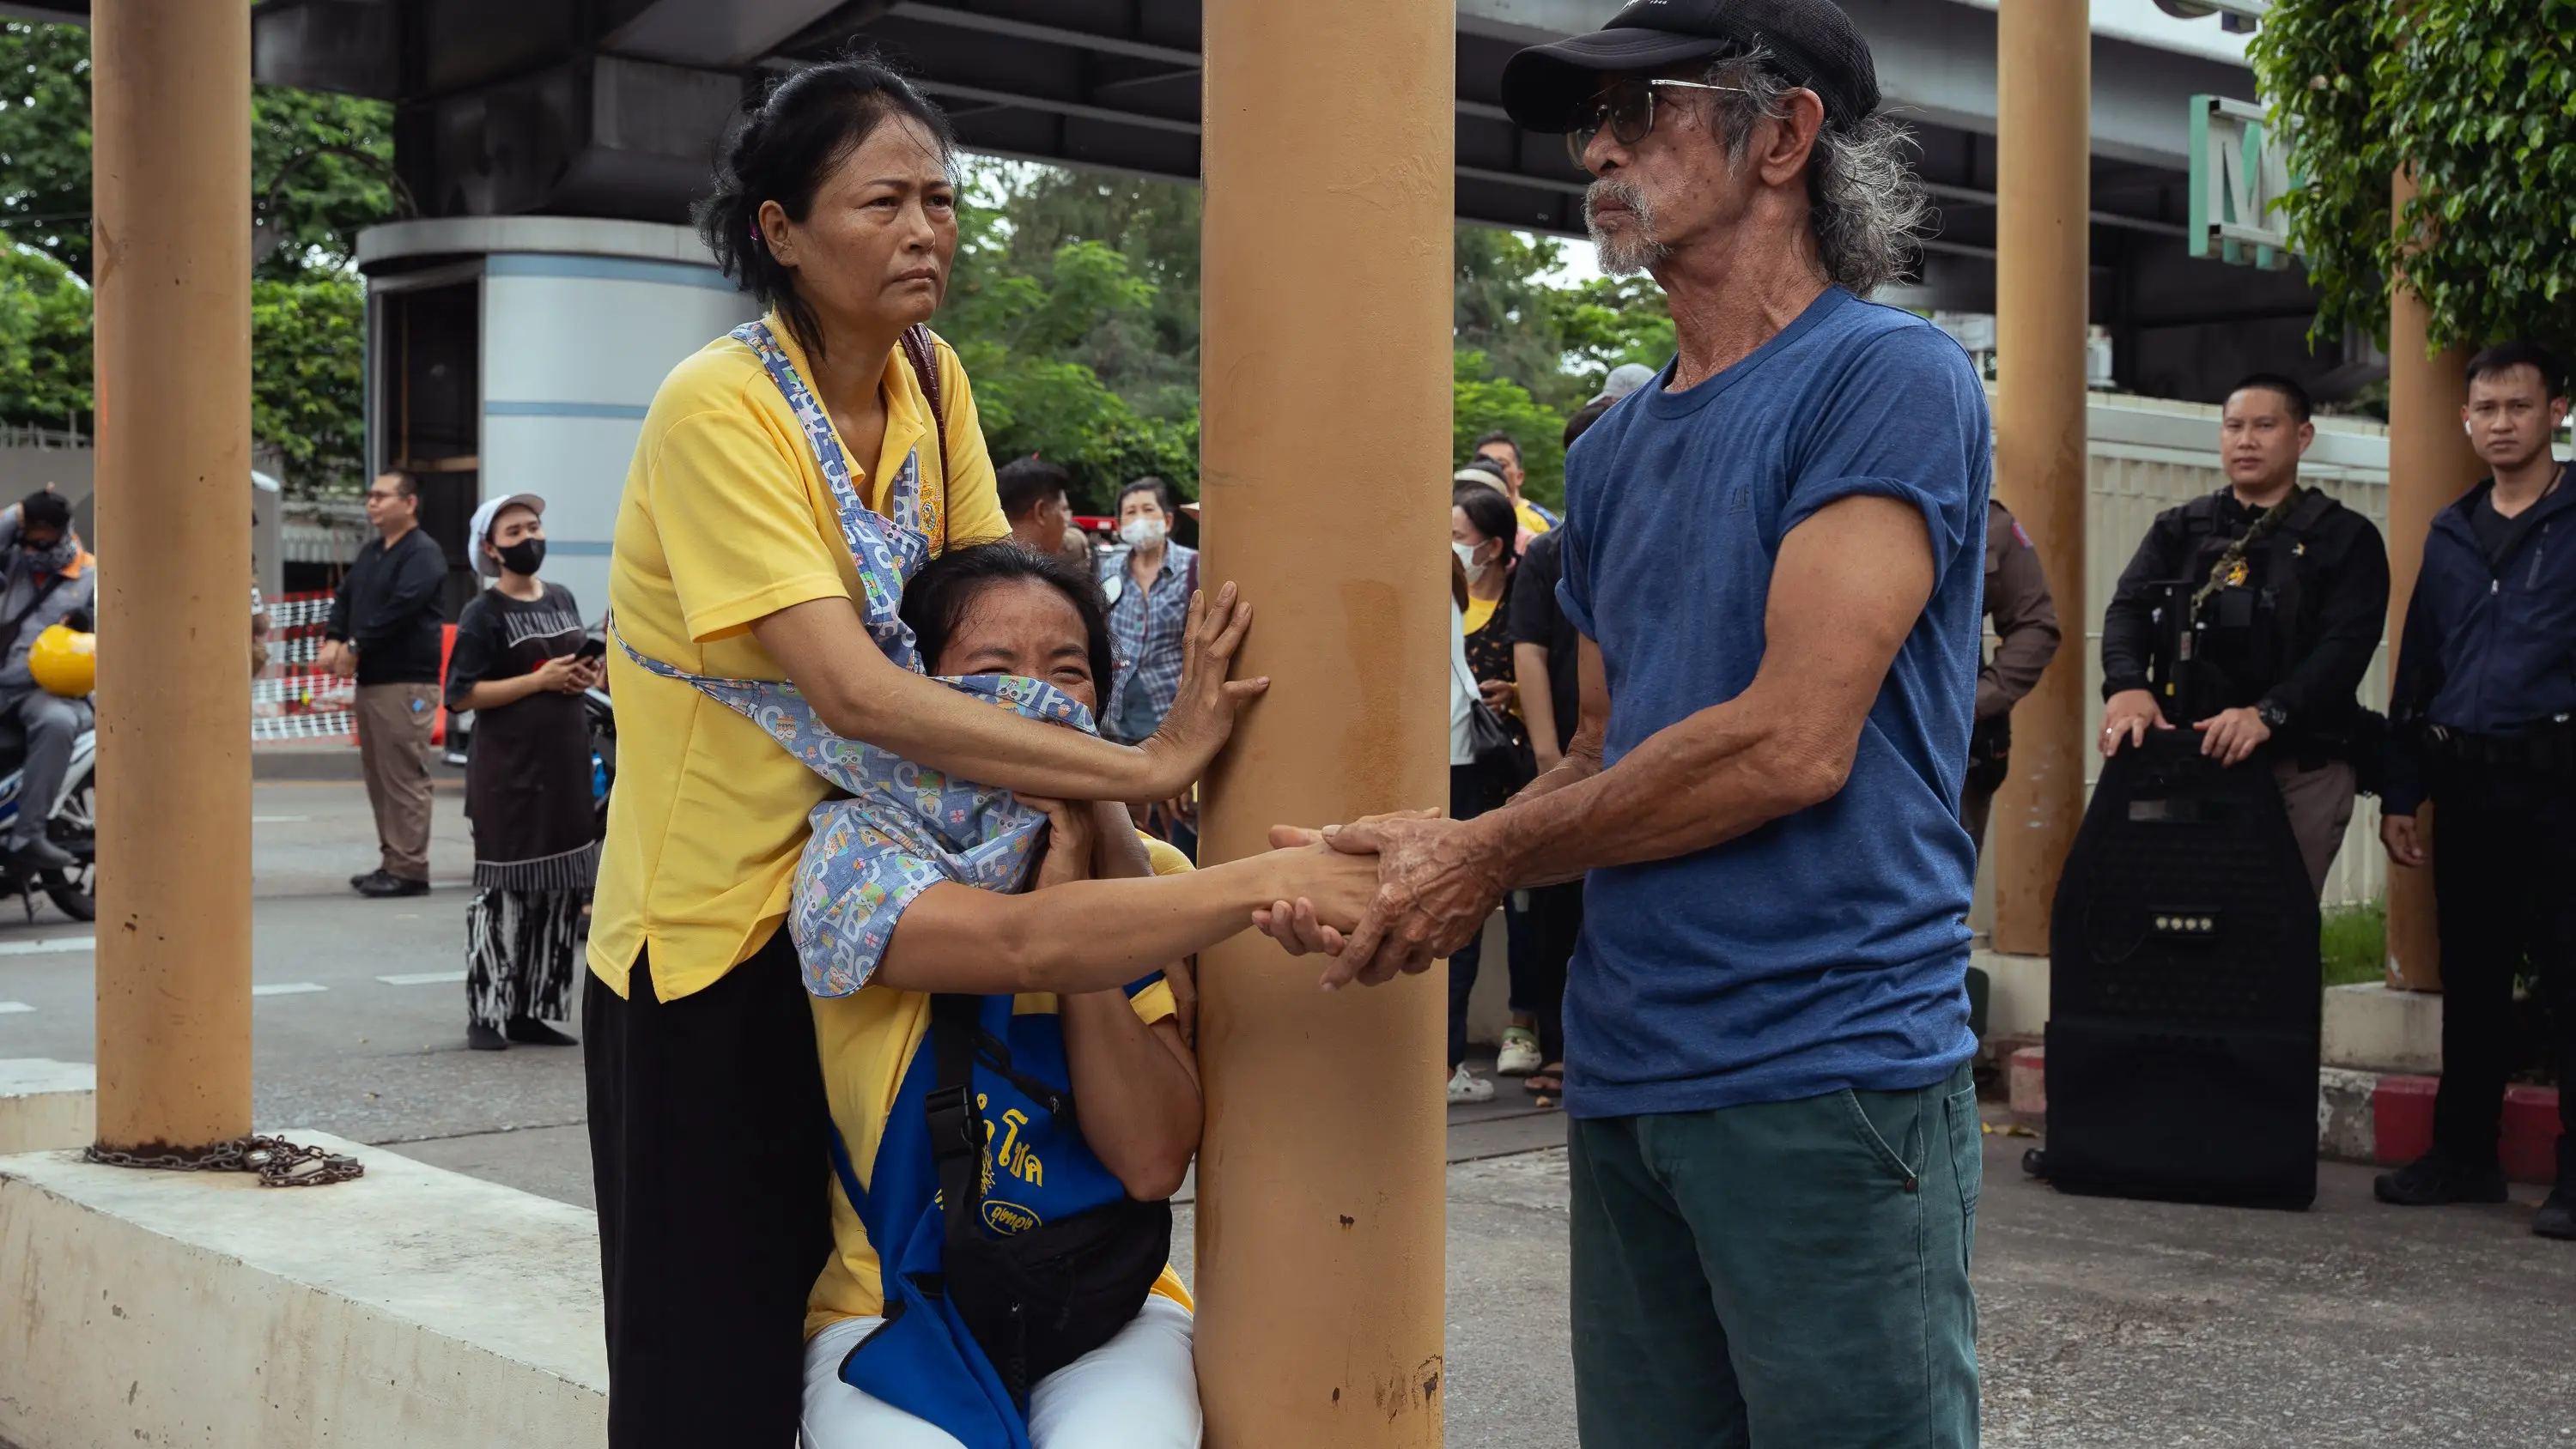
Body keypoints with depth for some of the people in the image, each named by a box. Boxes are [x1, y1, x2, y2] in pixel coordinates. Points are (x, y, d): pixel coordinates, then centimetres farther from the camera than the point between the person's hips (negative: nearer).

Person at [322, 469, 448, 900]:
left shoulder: (423, 554, -7)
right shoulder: (370, 553, 21)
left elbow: (400, 609, -18)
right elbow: (345, 597, 18)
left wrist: (355, 646, -16)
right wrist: (333, 640, 0)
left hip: (407, 683, -9)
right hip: (370, 681, 9)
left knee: (404, 779, -10)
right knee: (378, 777, 11)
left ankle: (410, 869, -9)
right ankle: (391, 861, 17)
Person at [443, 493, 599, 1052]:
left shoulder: (562, 599, 14)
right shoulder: (483, 614, -6)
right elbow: (462, 694, -14)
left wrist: (587, 676, 5)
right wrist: (540, 680, -17)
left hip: (566, 765, 7)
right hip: (508, 770, -7)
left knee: (560, 890, 7)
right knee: (503, 889, -4)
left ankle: (531, 1011, 16)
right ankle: (487, 1014, 3)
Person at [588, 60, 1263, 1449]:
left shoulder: (929, 378, 1)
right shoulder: (718, 410, -21)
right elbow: (851, 689, -30)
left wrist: (1085, 795, -14)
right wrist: (1144, 763, -33)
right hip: (713, 932, -6)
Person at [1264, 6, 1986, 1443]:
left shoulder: (1890, 380, -9)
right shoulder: (1616, 449, 15)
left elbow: (1792, 741, -17)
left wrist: (1488, 853, -8)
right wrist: (1420, 871, 0)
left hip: (1826, 1070, -7)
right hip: (1627, 1077, 7)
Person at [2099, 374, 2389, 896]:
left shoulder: (2345, 537, 4)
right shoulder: (2178, 530, 14)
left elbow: (2345, 647, -10)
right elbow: (2129, 610, -1)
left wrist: (2267, 714, -27)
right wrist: (2127, 686, -24)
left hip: (2300, 767, -2)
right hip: (2187, 760, 2)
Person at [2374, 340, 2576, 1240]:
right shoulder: (2451, 533, 16)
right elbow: (2415, 667, 17)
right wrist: (2401, 793, 12)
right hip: (2465, 785, 5)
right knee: (2471, 978, 12)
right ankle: (2463, 1155, 21)